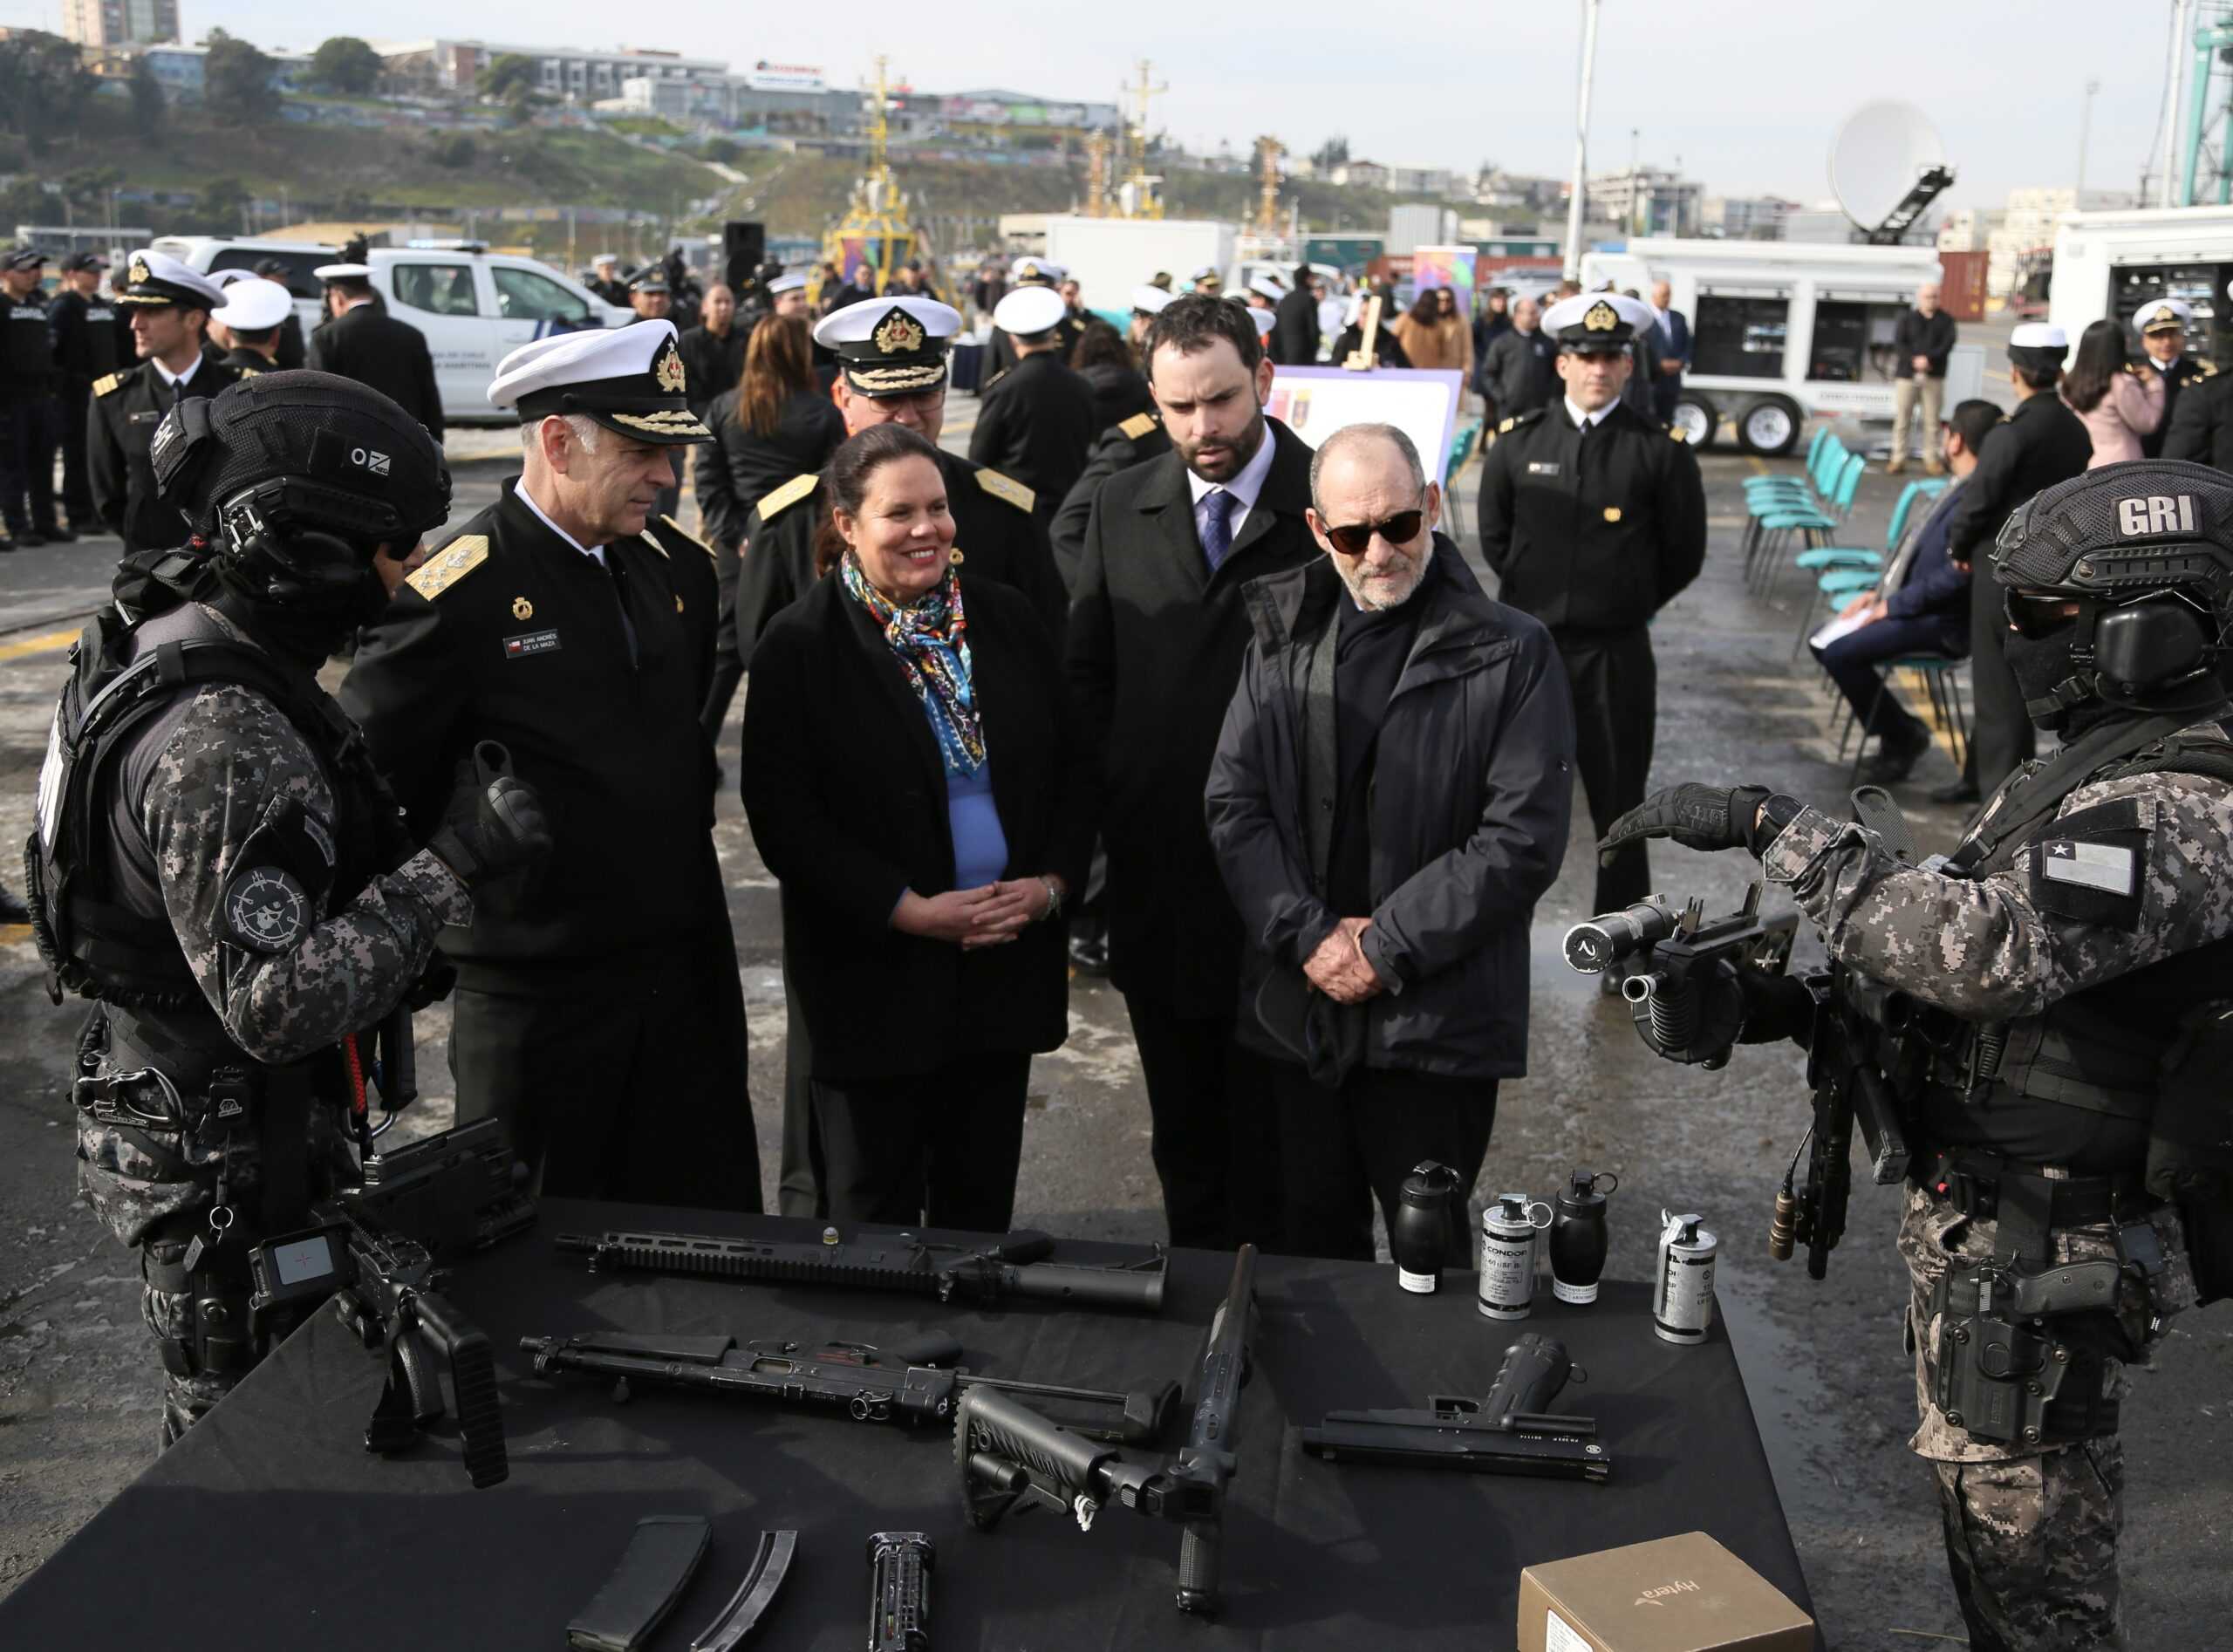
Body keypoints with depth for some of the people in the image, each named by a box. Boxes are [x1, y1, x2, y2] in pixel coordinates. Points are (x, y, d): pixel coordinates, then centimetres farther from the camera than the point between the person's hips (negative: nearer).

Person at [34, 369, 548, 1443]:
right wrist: (449, 868, -30)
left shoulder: (176, 643, 3)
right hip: (226, 1177, -10)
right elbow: (278, 1003, -32)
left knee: (223, 1433, 27)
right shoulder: (222, 742, -29)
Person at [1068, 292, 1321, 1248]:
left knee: (1270, 1130, 7)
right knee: (1182, 1130, 17)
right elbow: (1085, 670, 12)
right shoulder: (1122, 507, 7)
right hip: (1155, 873, 4)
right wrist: (1115, 793, 2)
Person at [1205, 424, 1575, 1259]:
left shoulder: (1510, 654, -6)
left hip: (1439, 1021, -3)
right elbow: (1233, 802, 2)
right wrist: (1309, 934, -10)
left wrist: (1386, 949, -13)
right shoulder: (1283, 638, 6)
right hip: (1300, 1008, 4)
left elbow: (1523, 836, -11)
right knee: (1312, 1242, 17)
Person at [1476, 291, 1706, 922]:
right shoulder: (1517, 441, 1)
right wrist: (1535, 597, 10)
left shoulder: (1662, 451, -5)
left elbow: (1684, 555, 2)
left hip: (1617, 653, -1)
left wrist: (1628, 606, 6)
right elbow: (1494, 538, 11)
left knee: (1619, 802, 8)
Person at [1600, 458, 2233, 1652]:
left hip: (2038, 1258, -9)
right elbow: (1976, 936, 13)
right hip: (1983, 1222, 9)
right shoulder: (2113, 766, 10)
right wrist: (1804, 1005, -2)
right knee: (1999, 1509, 24)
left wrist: (1777, 826, -31)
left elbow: (1988, 946, -37)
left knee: (2026, 1546, 6)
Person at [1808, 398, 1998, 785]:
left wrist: (1891, 605, -18)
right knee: (1824, 642, 7)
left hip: (1941, 622, -10)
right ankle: (1894, 726, 11)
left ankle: (1902, 738, -4)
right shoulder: (1960, 490, 11)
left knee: (1840, 653, -23)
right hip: (1912, 605, 10)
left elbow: (1957, 576, -26)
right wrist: (1879, 593, 8)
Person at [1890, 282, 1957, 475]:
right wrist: (1914, 360, -17)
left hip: (1934, 376, 0)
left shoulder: (1946, 320, 10)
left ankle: (1930, 459, 4)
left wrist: (1929, 358, -19)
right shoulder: (1906, 318, 9)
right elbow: (1898, 343, -2)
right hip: (1907, 373, 0)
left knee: (1931, 419, -1)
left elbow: (1948, 344, -3)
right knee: (1902, 418, -2)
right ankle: (1898, 459, 3)